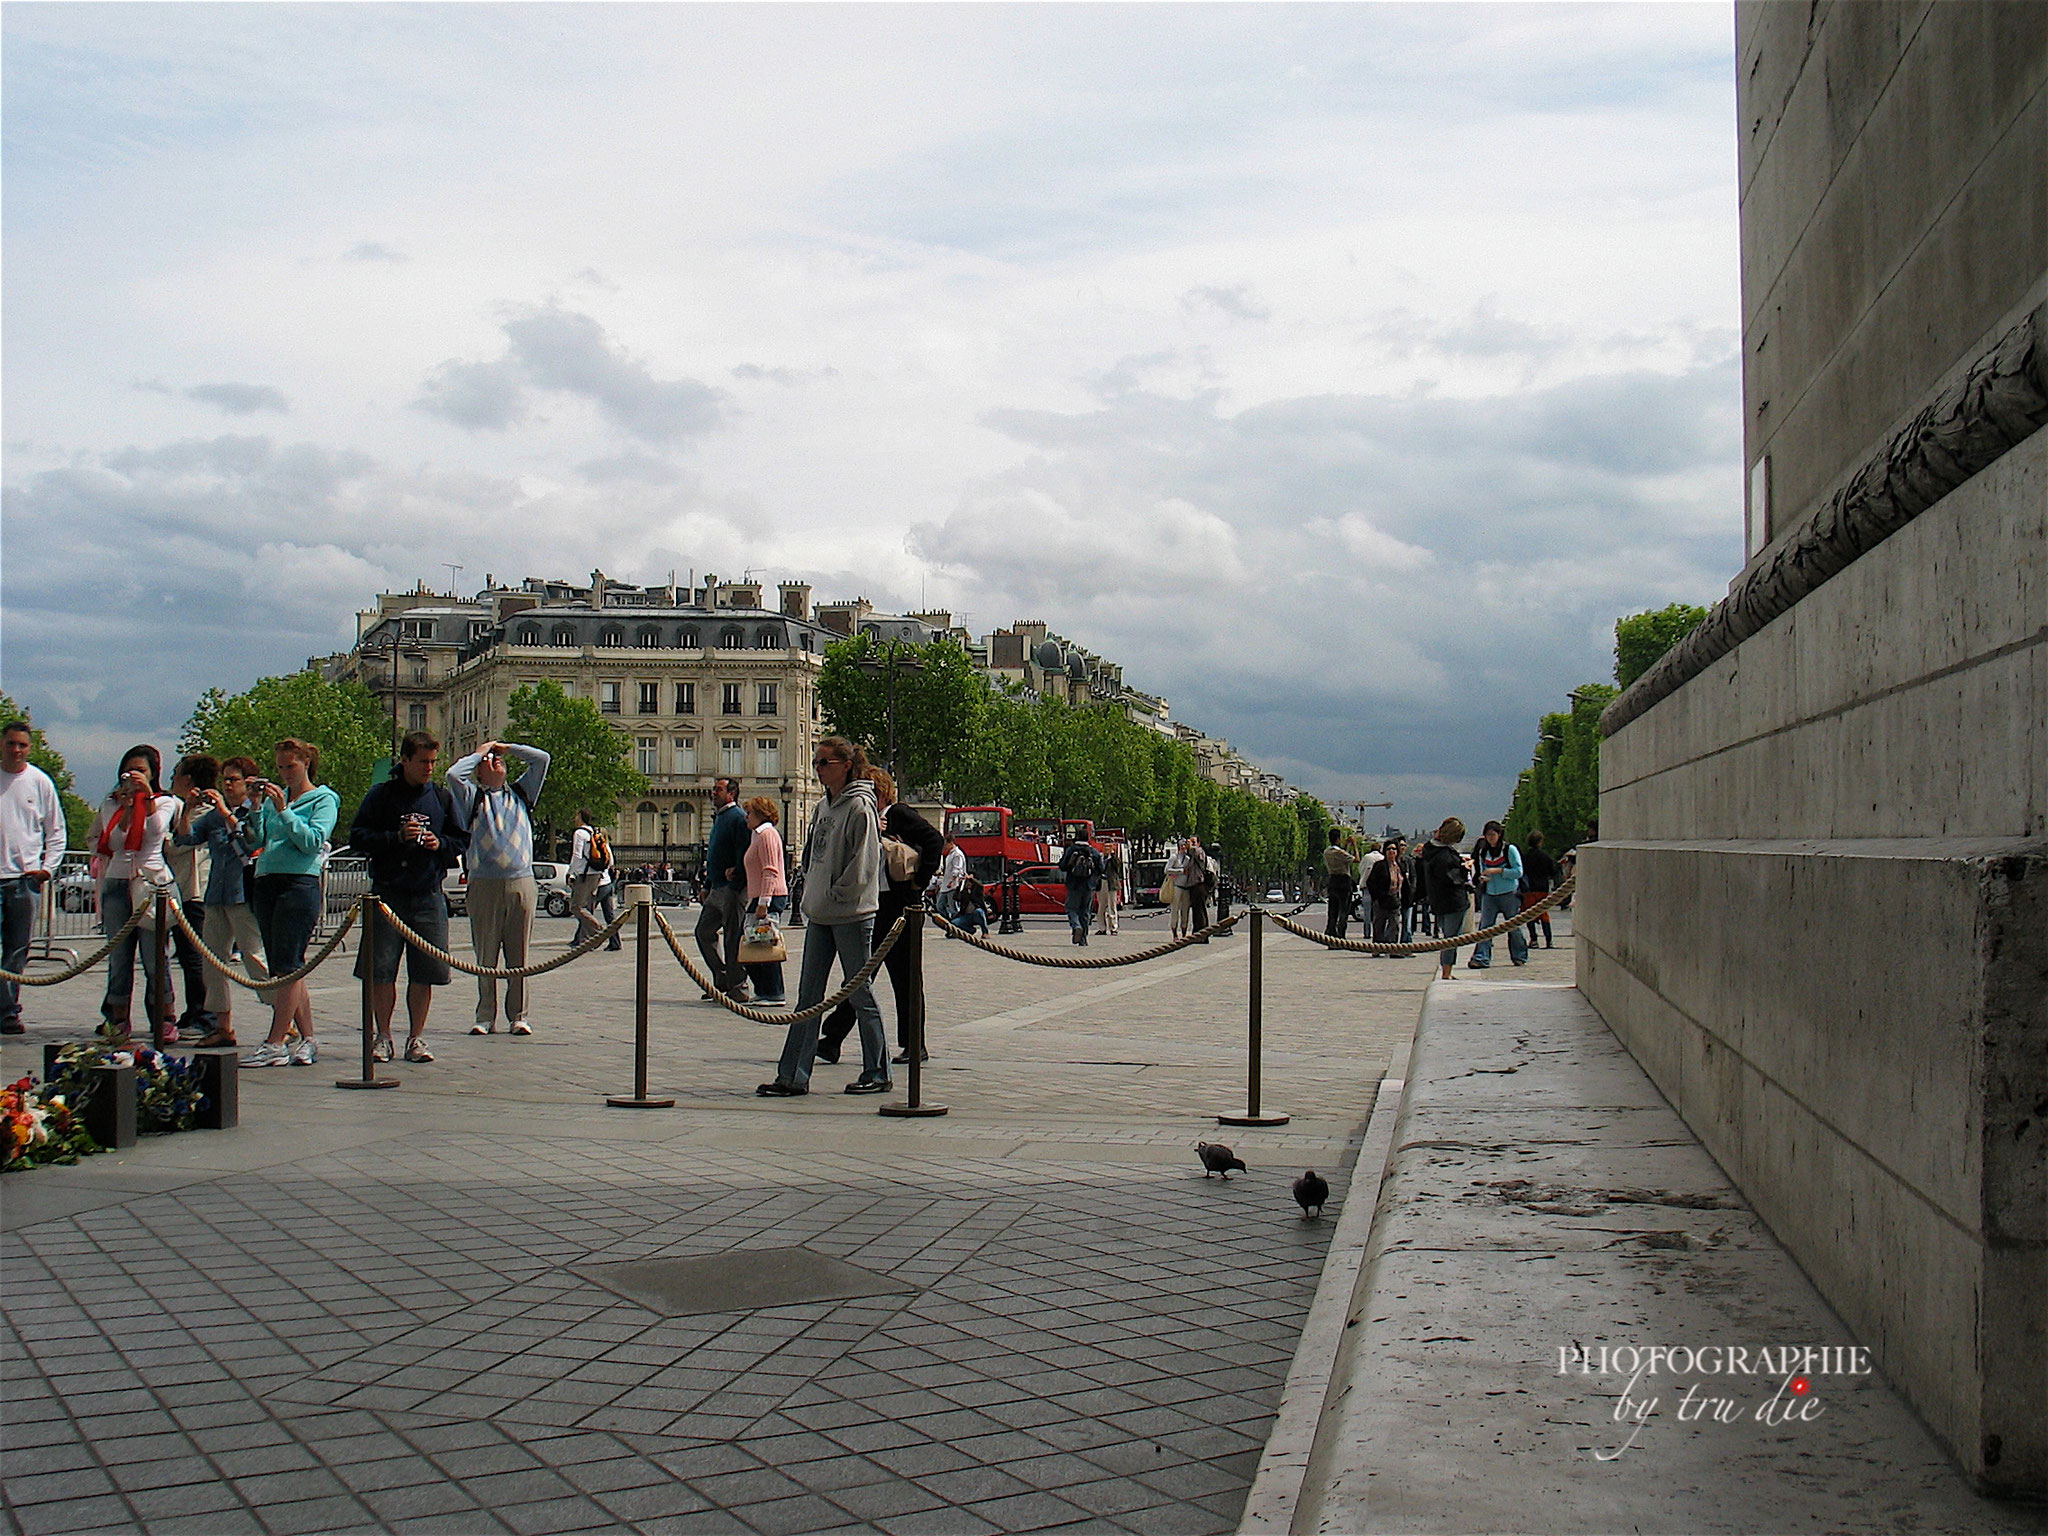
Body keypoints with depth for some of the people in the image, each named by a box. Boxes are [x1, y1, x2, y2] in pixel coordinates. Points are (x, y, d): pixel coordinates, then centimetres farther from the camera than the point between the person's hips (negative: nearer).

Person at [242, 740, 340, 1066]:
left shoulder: (324, 799, 3)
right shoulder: (274, 797, 18)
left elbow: (313, 841, -11)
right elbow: (253, 840, 10)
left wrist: (284, 811, -15)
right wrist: (256, 807, -1)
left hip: (299, 883, -7)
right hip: (266, 883, 7)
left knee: (287, 965, -11)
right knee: (281, 966, 7)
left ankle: (275, 1044, -12)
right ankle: (307, 1040, 13)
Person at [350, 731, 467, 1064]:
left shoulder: (443, 798, 11)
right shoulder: (382, 795, 2)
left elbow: (461, 840, 16)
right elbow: (358, 837, -1)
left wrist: (441, 844, -5)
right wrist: (397, 837, -13)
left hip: (429, 894, 2)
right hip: (388, 892, -2)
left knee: (425, 972, 2)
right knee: (381, 968, -2)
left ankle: (416, 1037, 13)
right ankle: (383, 1036, 11)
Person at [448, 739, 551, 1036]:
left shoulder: (521, 793, 18)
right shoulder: (473, 797, 11)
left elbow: (542, 759, 15)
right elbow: (454, 774, -7)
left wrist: (505, 747, 18)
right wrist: (480, 752, 9)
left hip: (521, 884, 2)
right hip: (484, 886, -2)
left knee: (518, 956, 2)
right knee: (486, 956, 1)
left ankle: (519, 1016, 7)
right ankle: (485, 1017, 6)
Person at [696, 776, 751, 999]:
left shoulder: (738, 818, -11)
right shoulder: (719, 818, 19)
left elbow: (743, 854, -19)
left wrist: (735, 882, -21)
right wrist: (707, 886, 21)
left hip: (732, 889, -10)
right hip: (717, 889, 10)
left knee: (733, 938, -5)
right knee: (704, 931, 12)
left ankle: (737, 986, 1)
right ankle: (722, 980, 20)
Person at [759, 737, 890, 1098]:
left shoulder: (859, 807, -12)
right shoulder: (824, 807, 13)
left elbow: (863, 864, -16)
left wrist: (835, 895, -13)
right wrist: (812, 894, 11)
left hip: (852, 915, -8)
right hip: (820, 915, 8)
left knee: (860, 994, 1)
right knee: (808, 996, 7)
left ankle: (877, 1073, 12)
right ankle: (793, 1076, 9)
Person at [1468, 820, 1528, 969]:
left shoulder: (1510, 849, -4)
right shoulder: (1483, 852, 11)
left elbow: (1518, 872, -9)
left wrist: (1497, 871, -16)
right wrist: (1482, 878, -2)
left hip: (1509, 894, -4)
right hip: (1489, 894, 4)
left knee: (1514, 926, 5)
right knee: (1485, 927, -7)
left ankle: (1520, 956, 19)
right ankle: (1481, 958, -10)